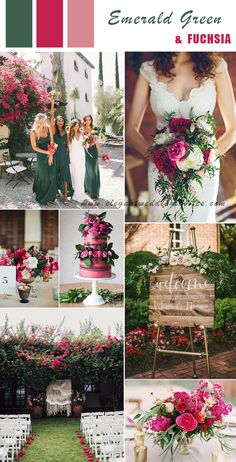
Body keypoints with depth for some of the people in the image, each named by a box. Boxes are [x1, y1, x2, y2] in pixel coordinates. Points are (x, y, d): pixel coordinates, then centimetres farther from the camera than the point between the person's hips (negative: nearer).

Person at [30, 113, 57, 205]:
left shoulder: (48, 128, -4)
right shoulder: (33, 132, -14)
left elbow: (52, 142, -2)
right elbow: (34, 147, -10)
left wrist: (51, 155, -11)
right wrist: (46, 152, -16)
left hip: (50, 155, 3)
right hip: (41, 156, -3)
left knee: (52, 176, 5)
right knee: (43, 176, 6)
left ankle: (50, 196, 22)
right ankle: (42, 198, 23)